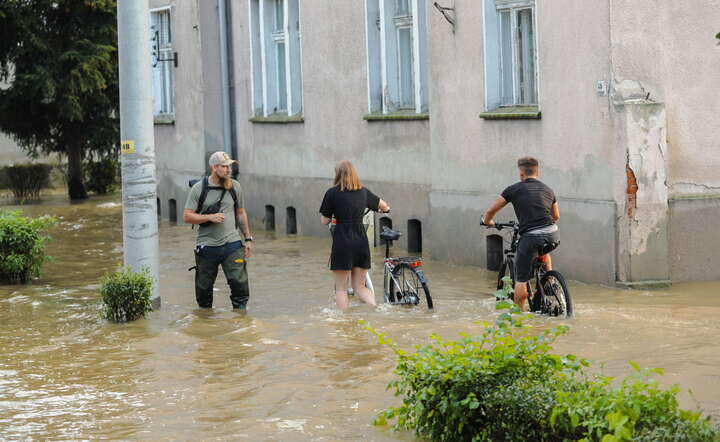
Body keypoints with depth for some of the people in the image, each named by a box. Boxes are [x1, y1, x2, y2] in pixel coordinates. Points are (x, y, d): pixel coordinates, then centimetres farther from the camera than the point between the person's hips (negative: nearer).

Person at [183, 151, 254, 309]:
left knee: (240, 283, -9)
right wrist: (210, 217, -15)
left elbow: (240, 213, 16)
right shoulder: (198, 188, -2)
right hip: (207, 246, -1)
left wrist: (248, 238, 14)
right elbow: (187, 216, -4)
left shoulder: (235, 186, 7)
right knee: (204, 288, 6)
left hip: (231, 244, 1)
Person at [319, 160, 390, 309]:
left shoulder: (332, 193, -5)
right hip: (361, 240, 4)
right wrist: (385, 209, 47)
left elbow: (325, 221, -2)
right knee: (360, 287, 12)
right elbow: (384, 206, 24)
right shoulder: (363, 191, 8)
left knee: (341, 288, 6)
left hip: (342, 242, -4)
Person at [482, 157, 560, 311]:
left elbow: (490, 211, 14)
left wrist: (488, 222, 36)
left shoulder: (514, 189, 7)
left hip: (530, 237, -4)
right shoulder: (548, 190, 19)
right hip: (552, 235, 4)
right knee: (543, 250, 40)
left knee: (521, 280, 7)